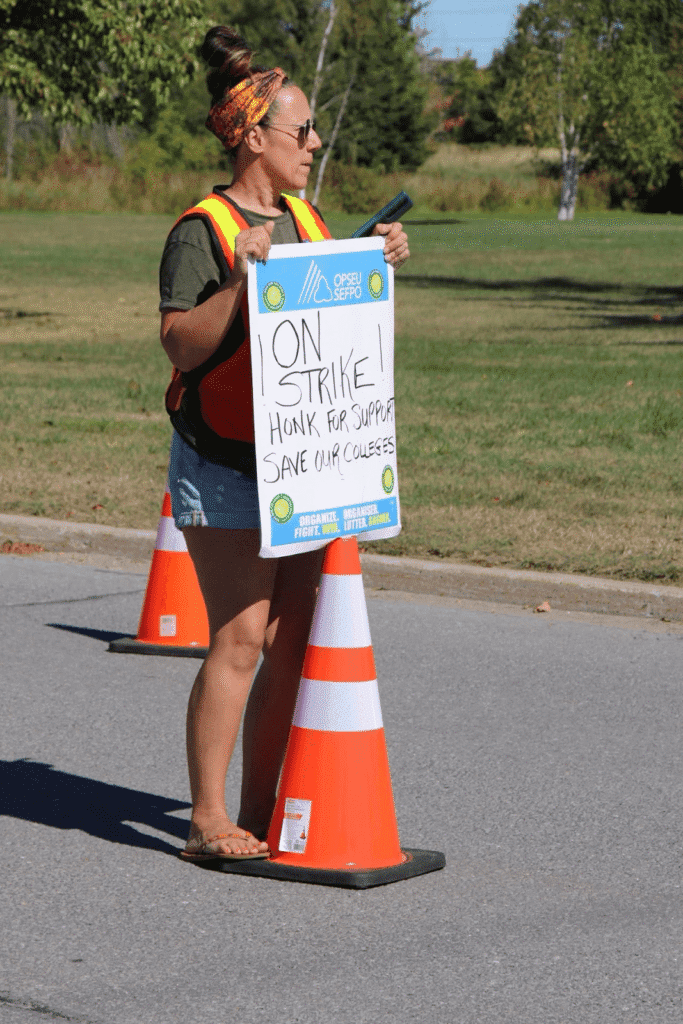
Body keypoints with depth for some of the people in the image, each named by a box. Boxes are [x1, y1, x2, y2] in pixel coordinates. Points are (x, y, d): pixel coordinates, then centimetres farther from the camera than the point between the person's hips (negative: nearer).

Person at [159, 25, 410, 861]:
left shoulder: (306, 221, 14)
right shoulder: (202, 231, -10)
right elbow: (181, 346, -17)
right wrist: (239, 280, -28)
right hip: (222, 465, -7)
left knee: (294, 637, 5)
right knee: (241, 636, -10)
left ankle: (258, 813, 14)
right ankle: (207, 822, -2)